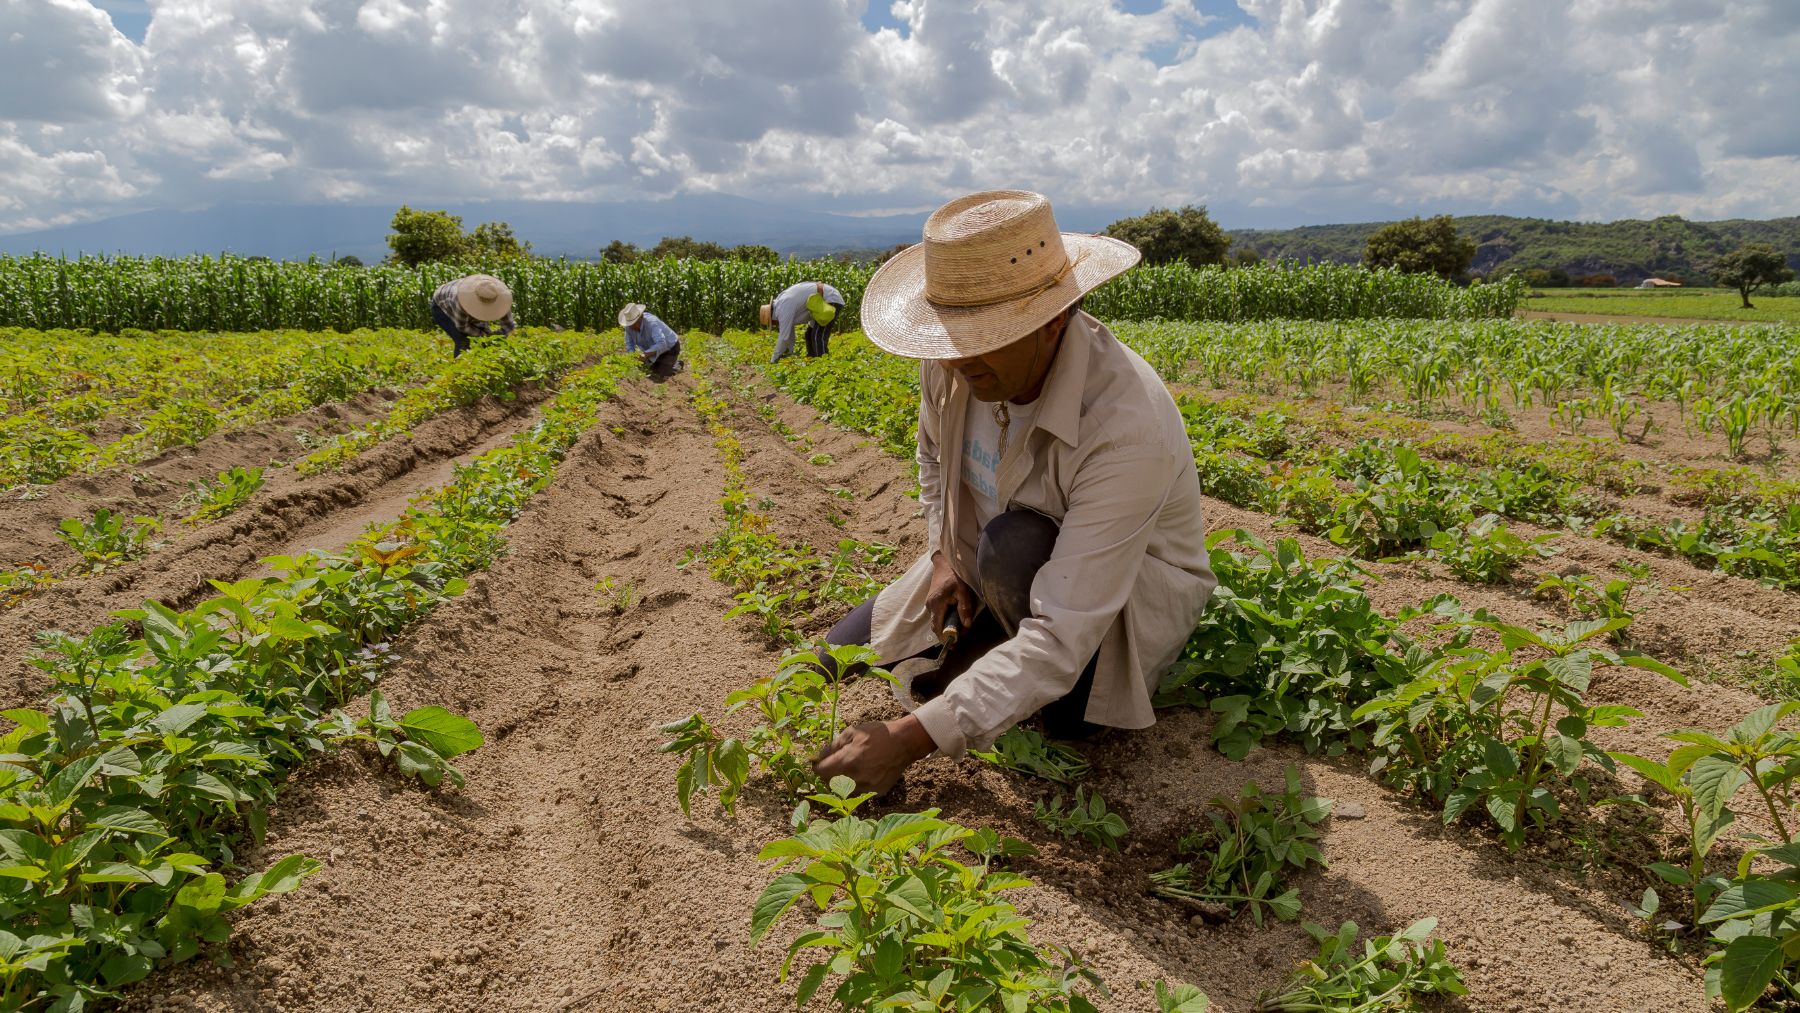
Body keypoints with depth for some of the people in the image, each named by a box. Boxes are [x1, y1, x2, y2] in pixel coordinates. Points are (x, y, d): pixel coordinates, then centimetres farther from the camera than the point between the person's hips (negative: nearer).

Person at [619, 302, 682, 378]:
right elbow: (629, 343, -7)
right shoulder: (630, 325, -20)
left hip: (670, 348, -7)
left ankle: (678, 365, 11)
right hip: (655, 348, 7)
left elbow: (662, 345, -49)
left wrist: (646, 355, -57)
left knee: (660, 376, -15)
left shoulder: (651, 323, -39)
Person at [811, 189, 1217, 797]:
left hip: (1128, 592, -6)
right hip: (988, 569, 6)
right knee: (843, 653, 0)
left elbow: (1061, 634, -41)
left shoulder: (1128, 429, -39)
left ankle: (1072, 690, -7)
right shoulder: (954, 360, -18)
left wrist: (913, 738, -43)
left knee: (1014, 547, -38)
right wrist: (944, 553, -8)